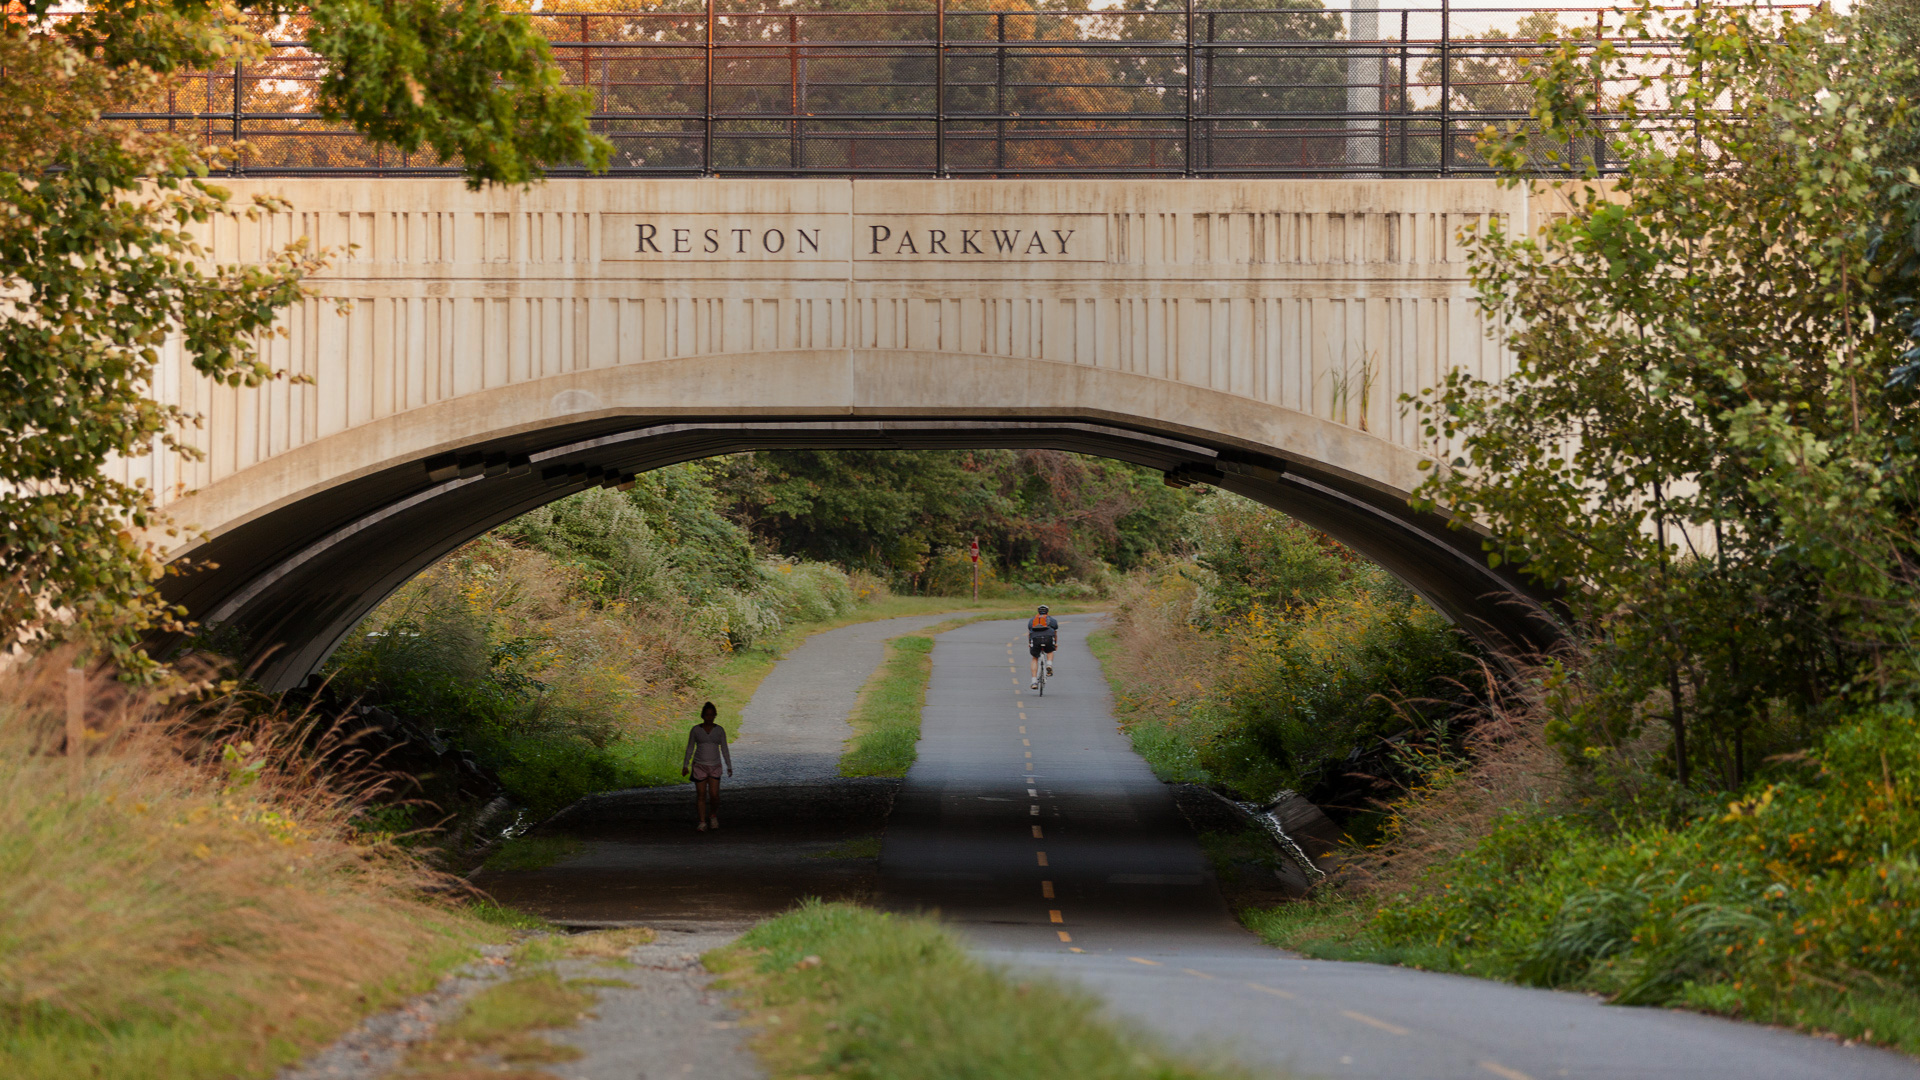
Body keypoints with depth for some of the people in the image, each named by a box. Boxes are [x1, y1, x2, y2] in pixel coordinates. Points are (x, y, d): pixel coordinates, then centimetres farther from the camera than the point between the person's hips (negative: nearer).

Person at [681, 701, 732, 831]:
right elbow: (690, 749, 3)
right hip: (699, 766, 0)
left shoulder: (720, 730, 1)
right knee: (701, 795, -3)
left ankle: (713, 815, 19)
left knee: (714, 795, -8)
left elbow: (724, 749, 3)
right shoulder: (695, 730, -1)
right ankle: (702, 822, 5)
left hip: (715, 767, 0)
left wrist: (729, 767, -1)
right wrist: (685, 766, -2)